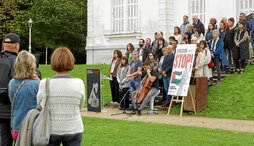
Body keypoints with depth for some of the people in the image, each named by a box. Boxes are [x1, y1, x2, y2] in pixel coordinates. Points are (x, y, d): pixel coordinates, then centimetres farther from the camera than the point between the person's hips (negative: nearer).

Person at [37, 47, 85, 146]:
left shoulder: (44, 84, -10)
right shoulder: (79, 83, -8)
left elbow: (39, 104, 3)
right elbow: (80, 106, 4)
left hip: (50, 130, 0)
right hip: (73, 131, 0)